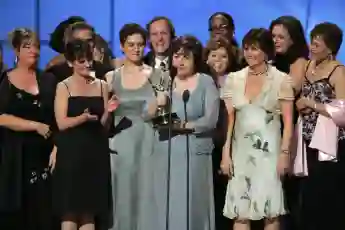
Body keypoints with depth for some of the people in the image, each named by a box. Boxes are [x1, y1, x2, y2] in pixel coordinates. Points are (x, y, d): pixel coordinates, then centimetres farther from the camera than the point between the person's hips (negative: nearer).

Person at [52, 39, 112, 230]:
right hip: (71, 152, -3)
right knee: (70, 207, -4)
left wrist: (108, 111, -8)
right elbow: (62, 123, -9)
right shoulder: (64, 87, 0)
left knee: (91, 208, 5)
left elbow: (103, 122, 12)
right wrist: (84, 117, -25)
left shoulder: (101, 85, 10)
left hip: (96, 151, 4)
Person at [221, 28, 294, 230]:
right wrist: (226, 153, 1)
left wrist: (284, 153, -9)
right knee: (240, 212, 3)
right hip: (241, 150, 3)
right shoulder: (234, 79, 6)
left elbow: (288, 121, -2)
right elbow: (228, 118, 6)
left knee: (270, 212, 1)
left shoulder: (281, 79, -3)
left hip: (268, 150, -3)